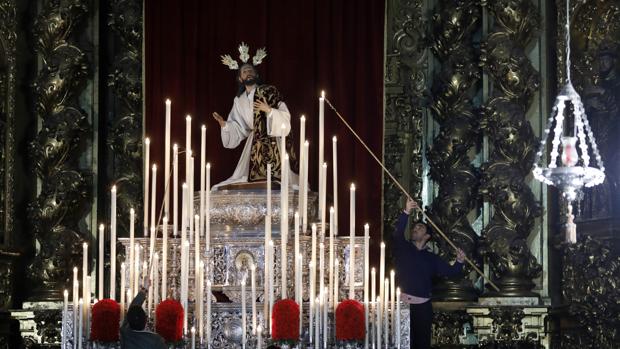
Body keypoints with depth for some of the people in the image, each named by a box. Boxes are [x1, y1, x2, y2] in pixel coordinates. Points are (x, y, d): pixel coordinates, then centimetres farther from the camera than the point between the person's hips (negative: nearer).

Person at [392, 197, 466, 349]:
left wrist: (459, 262, -8)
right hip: (402, 303, -2)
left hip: (423, 306, 2)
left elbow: (450, 271, 13)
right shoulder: (402, 249, 10)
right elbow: (398, 233, -9)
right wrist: (406, 213, -22)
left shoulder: (431, 258, 16)